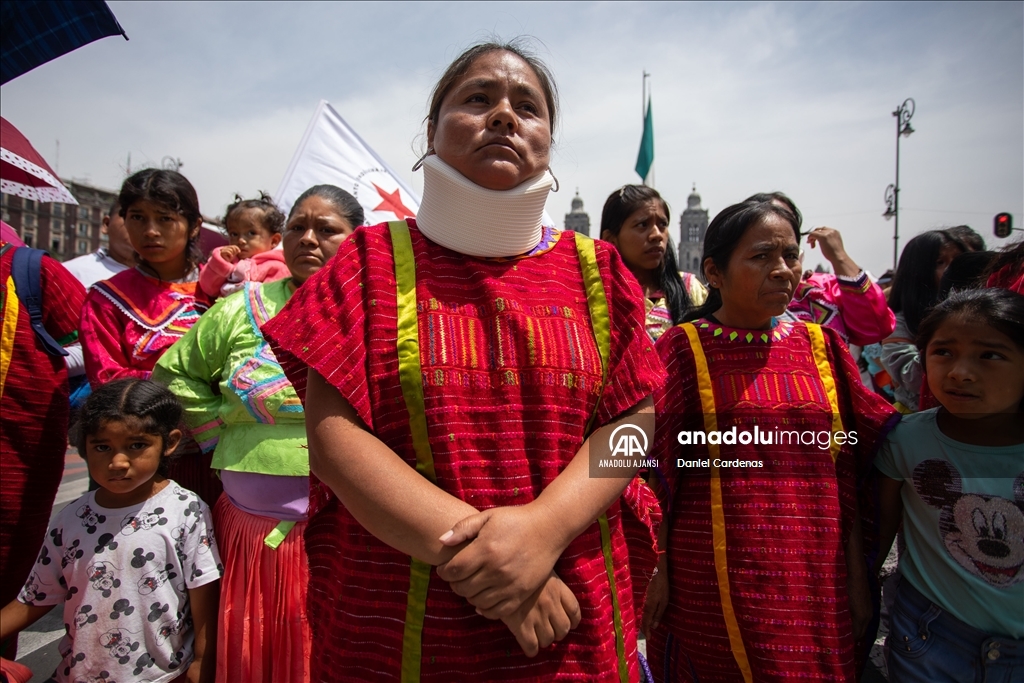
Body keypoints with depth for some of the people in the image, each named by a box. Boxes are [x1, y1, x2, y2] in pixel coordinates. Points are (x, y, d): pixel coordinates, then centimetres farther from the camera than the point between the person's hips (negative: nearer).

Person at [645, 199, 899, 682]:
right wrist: (655, 570, -8)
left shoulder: (822, 347, 5)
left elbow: (848, 473, 7)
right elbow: (652, 474, -6)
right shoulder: (682, 349, -5)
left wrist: (857, 575, 6)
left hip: (816, 586, 4)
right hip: (711, 584, -3)